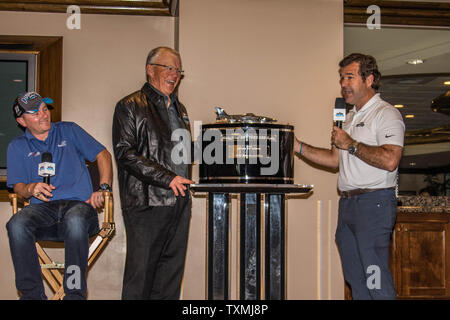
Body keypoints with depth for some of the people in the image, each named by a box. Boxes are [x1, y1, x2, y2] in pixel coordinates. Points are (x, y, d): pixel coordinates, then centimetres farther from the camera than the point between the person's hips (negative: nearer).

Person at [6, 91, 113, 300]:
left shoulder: (68, 131, 18)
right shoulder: (17, 146, 19)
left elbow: (103, 155, 17)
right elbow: (18, 186, 10)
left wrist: (103, 188, 1)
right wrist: (31, 188, -15)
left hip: (79, 204, -1)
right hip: (43, 208, 1)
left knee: (75, 221, -40)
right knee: (17, 224, -35)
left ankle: (74, 294, -33)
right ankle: (32, 294, -27)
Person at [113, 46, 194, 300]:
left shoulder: (179, 109, 20)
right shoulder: (130, 107, -2)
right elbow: (125, 153, -12)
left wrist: (185, 181, 16)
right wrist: (167, 178, -17)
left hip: (180, 203, 7)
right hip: (147, 203, -7)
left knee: (171, 275, 9)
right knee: (140, 273, -2)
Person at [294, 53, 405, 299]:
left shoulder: (386, 114, -7)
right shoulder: (351, 118, 21)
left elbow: (389, 160, -22)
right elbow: (335, 159, 23)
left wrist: (351, 145, -14)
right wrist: (299, 147, 14)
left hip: (374, 203, -9)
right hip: (347, 203, 9)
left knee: (375, 279, -9)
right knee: (355, 278, 11)